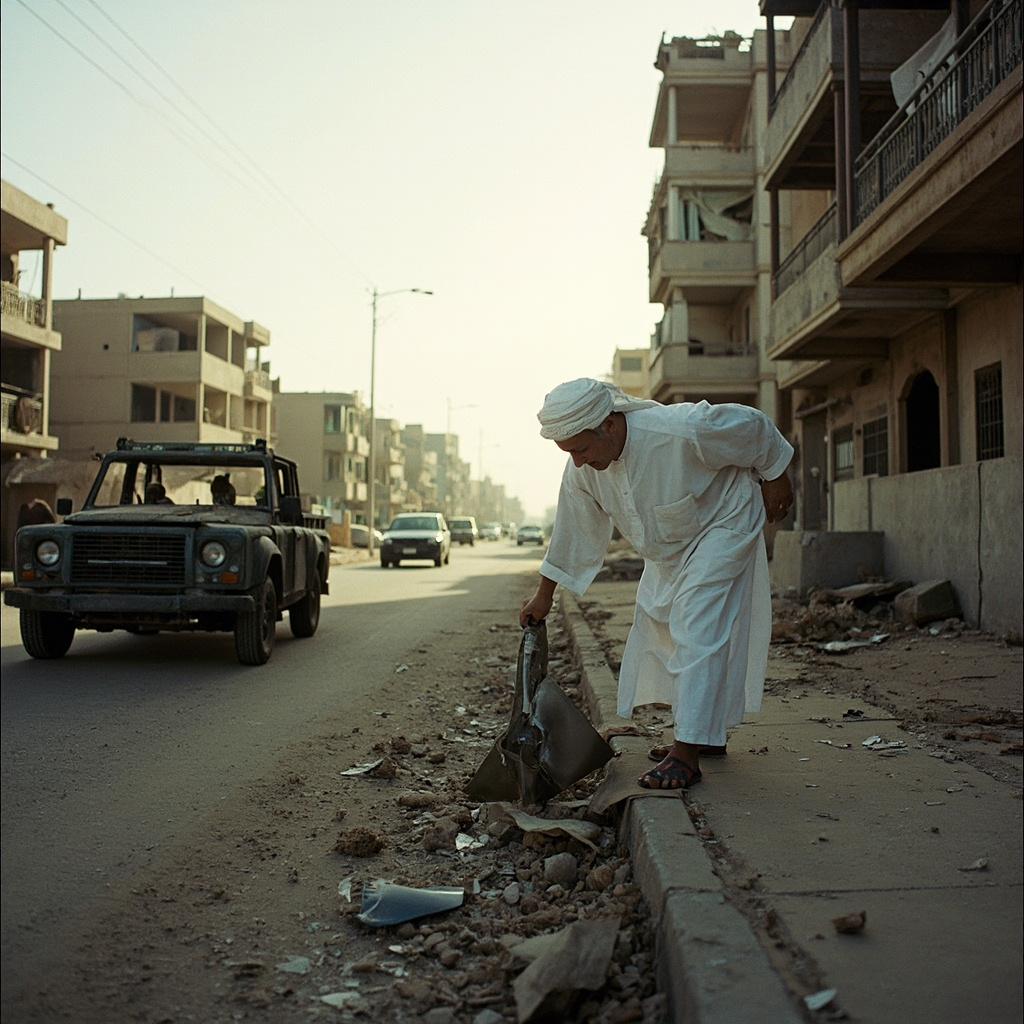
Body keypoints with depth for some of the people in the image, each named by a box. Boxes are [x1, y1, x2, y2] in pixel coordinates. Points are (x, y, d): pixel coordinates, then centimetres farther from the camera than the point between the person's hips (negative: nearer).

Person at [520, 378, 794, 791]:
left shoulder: (682, 429, -37)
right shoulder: (581, 470, -18)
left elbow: (753, 426, -20)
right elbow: (573, 530, -2)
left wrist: (774, 478, -4)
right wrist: (544, 594, 6)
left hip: (721, 526, -7)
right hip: (667, 551, 7)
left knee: (697, 629, -19)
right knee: (660, 629, 11)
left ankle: (687, 754, -18)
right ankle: (705, 732, 29)